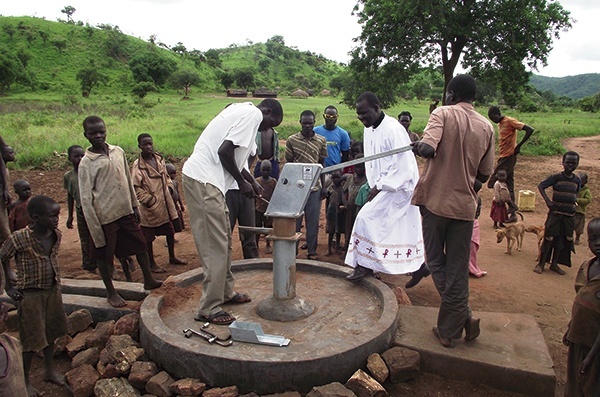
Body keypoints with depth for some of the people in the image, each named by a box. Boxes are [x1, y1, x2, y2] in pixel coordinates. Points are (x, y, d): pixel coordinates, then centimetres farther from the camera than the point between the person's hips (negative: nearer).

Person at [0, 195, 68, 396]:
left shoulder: (56, 235, -6)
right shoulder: (19, 238, -23)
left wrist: (57, 280, 9)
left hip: (52, 290, 6)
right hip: (31, 294, -5)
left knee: (50, 332, 20)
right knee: (31, 340, 6)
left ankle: (50, 370, 39)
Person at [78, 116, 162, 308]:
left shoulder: (118, 152, 4)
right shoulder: (86, 163, -11)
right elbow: (85, 199, -12)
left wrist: (135, 206, 14)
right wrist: (95, 229, -14)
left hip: (125, 211, 5)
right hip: (105, 217, -5)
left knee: (141, 245, 14)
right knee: (104, 255, 9)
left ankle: (149, 280, 32)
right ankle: (111, 293, 27)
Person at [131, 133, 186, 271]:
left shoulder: (159, 159, 6)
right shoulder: (137, 166, -14)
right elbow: (136, 187, -14)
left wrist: (169, 186, 5)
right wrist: (149, 200, -17)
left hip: (165, 203, 7)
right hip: (150, 207, -7)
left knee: (170, 231, 17)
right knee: (148, 237, 5)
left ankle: (172, 257, 34)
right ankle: (152, 263, 19)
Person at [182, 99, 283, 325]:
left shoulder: (242, 111, 21)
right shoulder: (253, 114, -9)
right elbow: (224, 151, -19)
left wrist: (251, 181, 22)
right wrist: (242, 182, -7)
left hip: (207, 181, 10)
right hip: (203, 181, -10)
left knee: (223, 239, 17)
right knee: (215, 246, -5)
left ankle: (226, 292, 30)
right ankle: (208, 309, 4)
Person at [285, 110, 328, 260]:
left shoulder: (321, 141, 4)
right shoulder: (292, 140, 0)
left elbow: (322, 164, 9)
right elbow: (288, 164, 4)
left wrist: (323, 186, 6)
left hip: (315, 186, 1)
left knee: (313, 220, 6)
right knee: (294, 220, 5)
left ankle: (312, 251, 16)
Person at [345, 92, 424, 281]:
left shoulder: (393, 129, -21)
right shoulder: (369, 129, 6)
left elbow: (402, 166, -23)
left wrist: (379, 187, -22)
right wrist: (375, 185, 4)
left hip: (399, 186, -9)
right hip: (383, 185, 9)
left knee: (366, 218, -14)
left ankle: (364, 265, 0)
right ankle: (420, 266, 28)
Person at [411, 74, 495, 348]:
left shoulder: (443, 114, -5)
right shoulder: (487, 127, 8)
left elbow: (427, 148, -25)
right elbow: (484, 175, 11)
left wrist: (416, 146, -9)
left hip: (435, 200, -3)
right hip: (465, 205, 4)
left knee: (437, 263, 13)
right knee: (457, 270, 10)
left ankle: (464, 316, 5)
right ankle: (449, 330, 17)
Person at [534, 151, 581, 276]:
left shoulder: (577, 180, 7)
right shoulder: (556, 177, -7)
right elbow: (541, 186, -7)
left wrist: (574, 201, 7)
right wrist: (548, 201, -15)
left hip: (569, 215, 5)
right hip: (555, 213, -5)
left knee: (564, 239, 8)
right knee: (550, 238, -5)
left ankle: (554, 264, 19)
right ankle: (541, 263, 6)